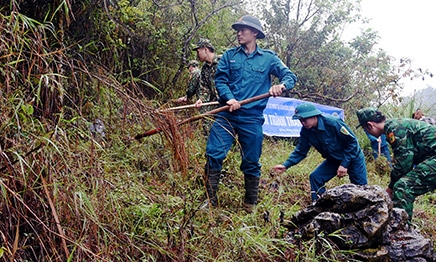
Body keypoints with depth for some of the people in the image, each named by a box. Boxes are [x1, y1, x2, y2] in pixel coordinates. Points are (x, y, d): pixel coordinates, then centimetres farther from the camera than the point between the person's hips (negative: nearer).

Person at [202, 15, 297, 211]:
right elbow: (220, 79, 3)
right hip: (226, 115, 1)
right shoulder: (229, 55, 11)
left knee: (251, 163, 6)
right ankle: (210, 200, 3)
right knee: (214, 155, -8)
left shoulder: (268, 58, 8)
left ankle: (250, 206, 21)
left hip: (252, 119, -1)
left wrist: (282, 85, -21)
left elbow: (290, 75, 3)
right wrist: (229, 98, -16)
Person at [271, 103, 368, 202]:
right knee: (315, 177, -10)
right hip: (333, 160, 5)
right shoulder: (305, 131, -13)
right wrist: (286, 165, -19)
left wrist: (344, 164, -26)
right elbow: (300, 152, -4)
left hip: (353, 157, -5)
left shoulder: (333, 122, -31)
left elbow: (352, 141, -24)